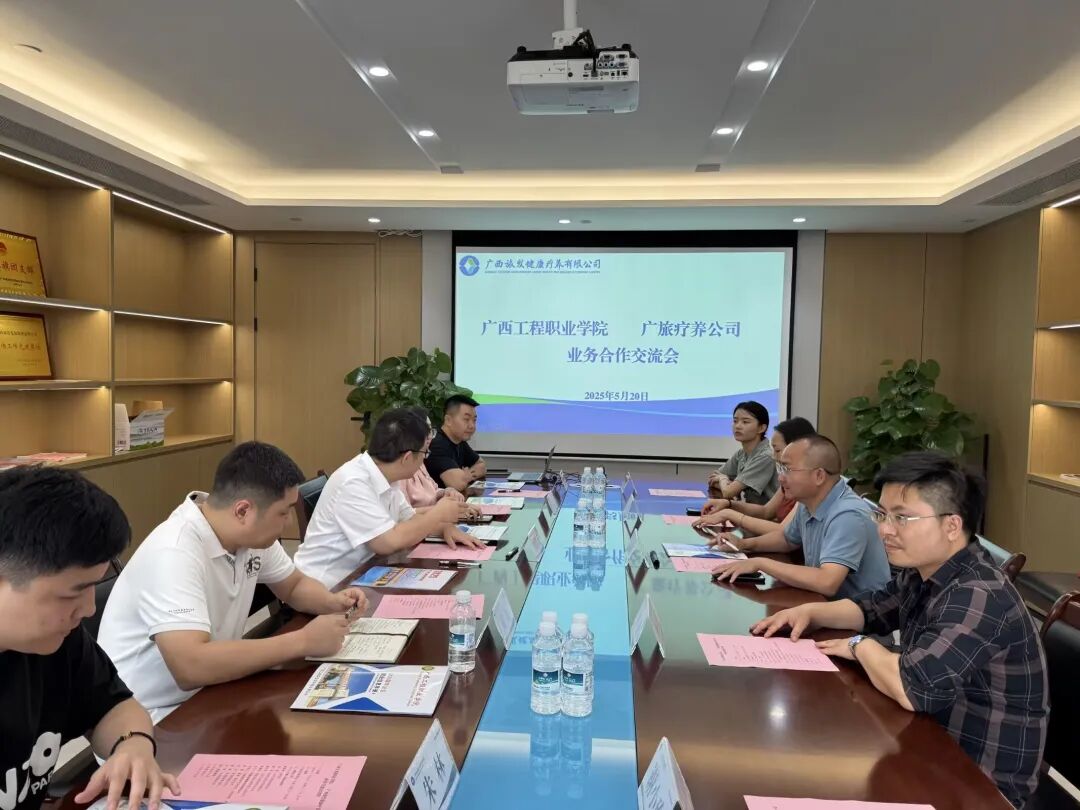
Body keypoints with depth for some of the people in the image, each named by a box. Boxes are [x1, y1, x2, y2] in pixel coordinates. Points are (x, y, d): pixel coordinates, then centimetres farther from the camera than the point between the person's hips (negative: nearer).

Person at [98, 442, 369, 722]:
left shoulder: (252, 534, -4)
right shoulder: (174, 553, -28)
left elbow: (294, 585, 13)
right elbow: (191, 668, -38)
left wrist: (331, 602, -8)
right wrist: (303, 641, -31)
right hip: (155, 716, -7)